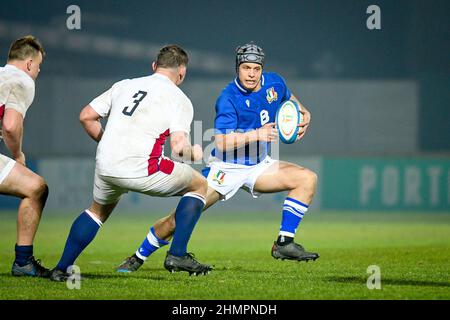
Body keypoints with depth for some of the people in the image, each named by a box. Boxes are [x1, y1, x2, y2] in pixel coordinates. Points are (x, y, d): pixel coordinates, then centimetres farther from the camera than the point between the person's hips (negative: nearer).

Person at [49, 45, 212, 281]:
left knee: (98, 209, 33)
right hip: (141, 168, -5)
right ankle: (177, 254, 8)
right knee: (199, 186, 16)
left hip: (105, 164, 5)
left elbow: (86, 116, 16)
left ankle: (61, 269, 26)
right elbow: (178, 147, -9)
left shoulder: (124, 85, 18)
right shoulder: (179, 99, 4)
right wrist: (194, 153, 14)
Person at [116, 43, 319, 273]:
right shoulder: (228, 98, -21)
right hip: (226, 168, -6)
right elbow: (221, 142, -30)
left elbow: (288, 98, 24)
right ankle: (138, 258, 9)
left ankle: (284, 244, -11)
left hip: (258, 166, 6)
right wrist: (256, 134, -39)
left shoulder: (274, 83, -2)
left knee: (307, 178, -13)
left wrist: (302, 112, 4)